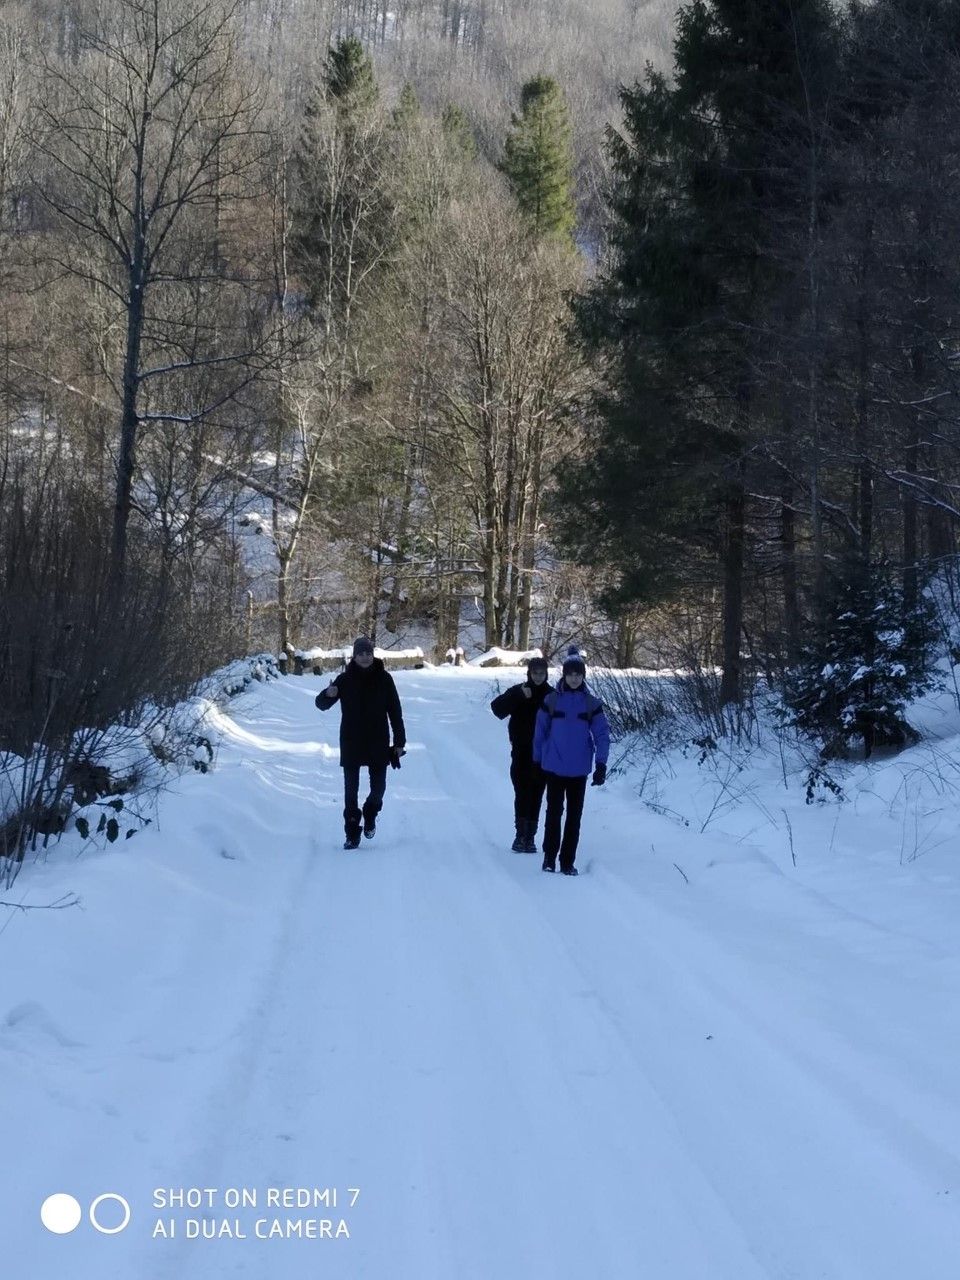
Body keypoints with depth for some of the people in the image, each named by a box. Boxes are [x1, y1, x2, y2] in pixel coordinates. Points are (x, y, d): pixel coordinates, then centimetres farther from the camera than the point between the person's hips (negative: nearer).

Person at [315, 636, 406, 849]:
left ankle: (370, 815, 35)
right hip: (351, 743, 0)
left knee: (378, 788, 4)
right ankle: (352, 834, 7)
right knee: (351, 790, 0)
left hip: (378, 744, 0)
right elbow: (322, 704, 1)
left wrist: (399, 742, 0)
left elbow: (395, 712, 2)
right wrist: (328, 695, -24)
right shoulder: (345, 679, -3)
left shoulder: (384, 679, -2)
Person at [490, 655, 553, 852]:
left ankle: (530, 836, 9)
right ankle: (520, 834, -6)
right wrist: (519, 695, -25)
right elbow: (497, 707, -14)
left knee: (536, 796, 4)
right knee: (522, 794, -9)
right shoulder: (518, 692, 0)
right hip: (522, 753, -1)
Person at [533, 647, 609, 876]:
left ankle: (568, 861, 12)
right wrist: (537, 762, 6)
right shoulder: (551, 700, -2)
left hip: (579, 770, 1)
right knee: (554, 813, 3)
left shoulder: (592, 703, 0)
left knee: (574, 816, 5)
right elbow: (540, 732, 4)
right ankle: (549, 857, 15)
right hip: (554, 768, -1)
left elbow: (602, 734, 0)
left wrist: (601, 764, -6)